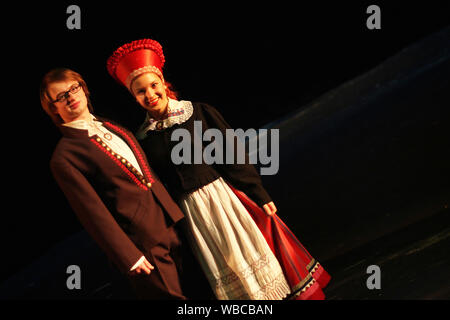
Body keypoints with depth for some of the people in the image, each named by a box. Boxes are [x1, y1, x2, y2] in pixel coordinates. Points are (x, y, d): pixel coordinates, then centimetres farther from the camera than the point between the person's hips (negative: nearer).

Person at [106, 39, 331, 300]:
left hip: (225, 196, -1)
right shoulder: (144, 139, 2)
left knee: (253, 256, 4)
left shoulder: (199, 112, -3)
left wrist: (259, 195, -6)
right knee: (226, 274, 8)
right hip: (192, 212, 2)